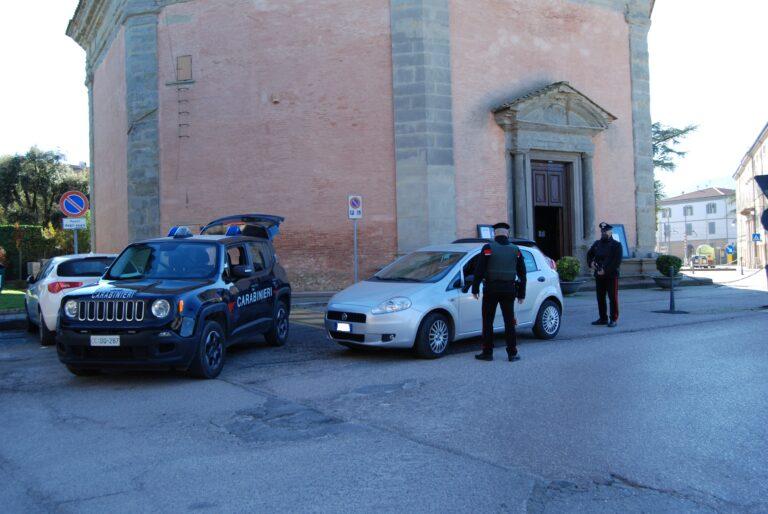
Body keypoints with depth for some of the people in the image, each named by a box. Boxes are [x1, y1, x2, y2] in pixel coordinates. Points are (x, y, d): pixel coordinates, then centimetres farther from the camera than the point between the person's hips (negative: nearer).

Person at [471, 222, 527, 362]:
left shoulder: (488, 248, -5)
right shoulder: (515, 250, 6)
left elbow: (479, 270, -8)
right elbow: (522, 274, 11)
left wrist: (475, 289, -1)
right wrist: (521, 294, 17)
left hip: (491, 290, -3)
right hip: (509, 290, 3)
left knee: (488, 322, 6)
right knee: (509, 322, 8)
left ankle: (487, 352, 8)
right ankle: (512, 354, 8)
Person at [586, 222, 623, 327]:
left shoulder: (616, 245, -3)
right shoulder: (597, 244, 15)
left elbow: (617, 261, -11)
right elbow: (589, 254, 25)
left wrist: (605, 270, -18)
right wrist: (591, 263, 3)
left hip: (611, 276, -6)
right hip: (599, 276, 6)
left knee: (613, 298, -2)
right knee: (600, 297, 9)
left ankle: (613, 319, 3)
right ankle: (603, 318, 18)